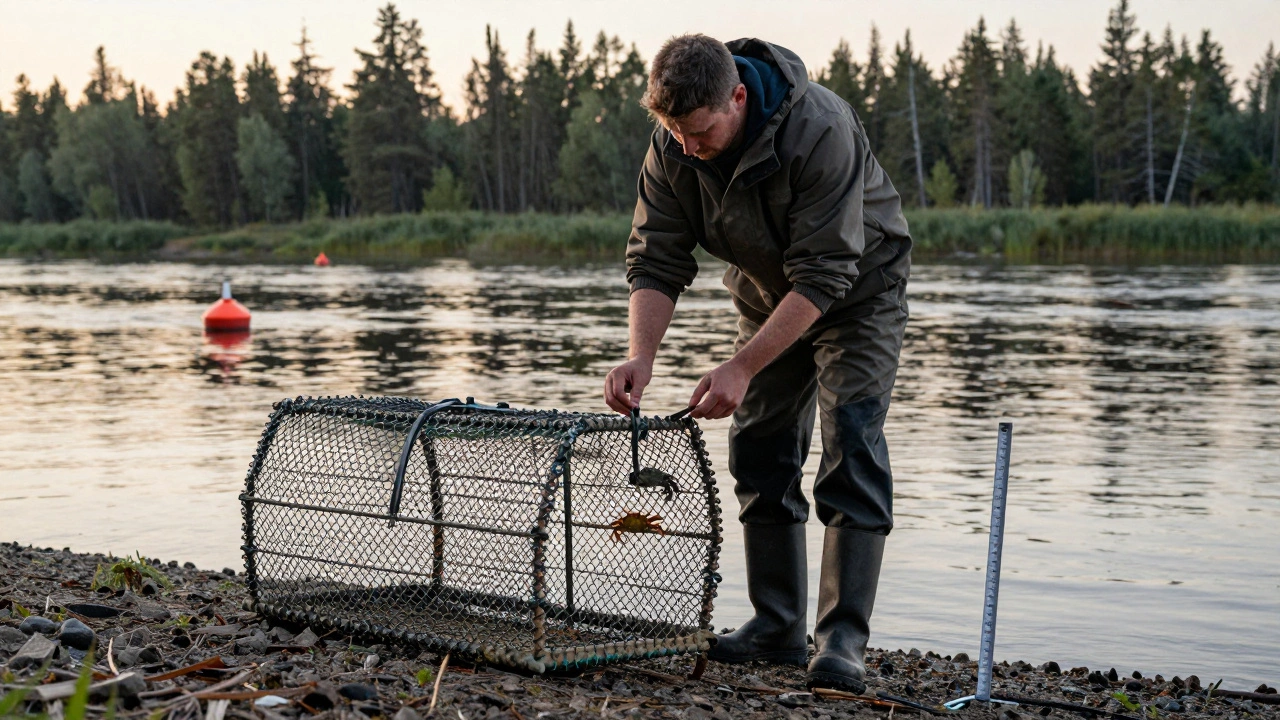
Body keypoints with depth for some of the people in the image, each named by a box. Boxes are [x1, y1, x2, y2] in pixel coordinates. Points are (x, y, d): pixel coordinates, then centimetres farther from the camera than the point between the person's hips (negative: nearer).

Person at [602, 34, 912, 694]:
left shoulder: (820, 129, -37)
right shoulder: (672, 146, -19)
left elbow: (823, 275, -36)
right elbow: (656, 261, -16)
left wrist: (741, 368, -39)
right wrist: (640, 356, -33)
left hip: (858, 288, -6)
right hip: (768, 294, 6)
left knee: (850, 450, -15)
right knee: (759, 452, 2)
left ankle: (841, 642, -16)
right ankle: (777, 627, 10)